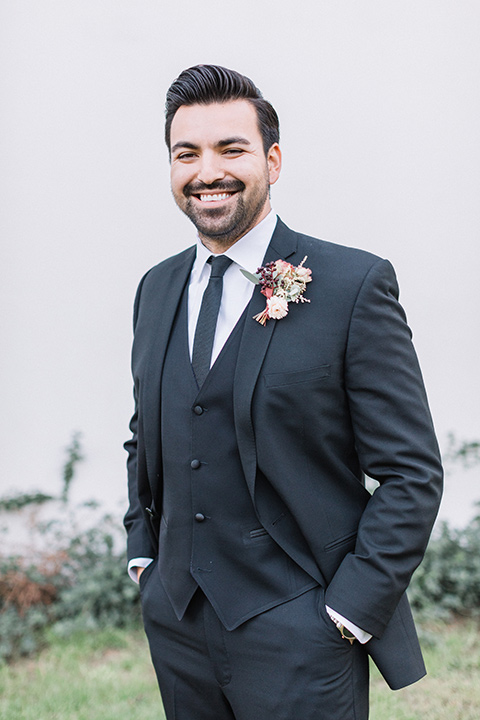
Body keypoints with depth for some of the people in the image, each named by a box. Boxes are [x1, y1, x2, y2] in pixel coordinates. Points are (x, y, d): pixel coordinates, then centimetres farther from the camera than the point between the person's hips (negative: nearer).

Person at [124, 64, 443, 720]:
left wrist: (349, 610, -14)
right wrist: (143, 554, 11)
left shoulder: (355, 285, -10)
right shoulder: (157, 289, 8)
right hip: (176, 627, 5)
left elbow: (412, 473, -10)